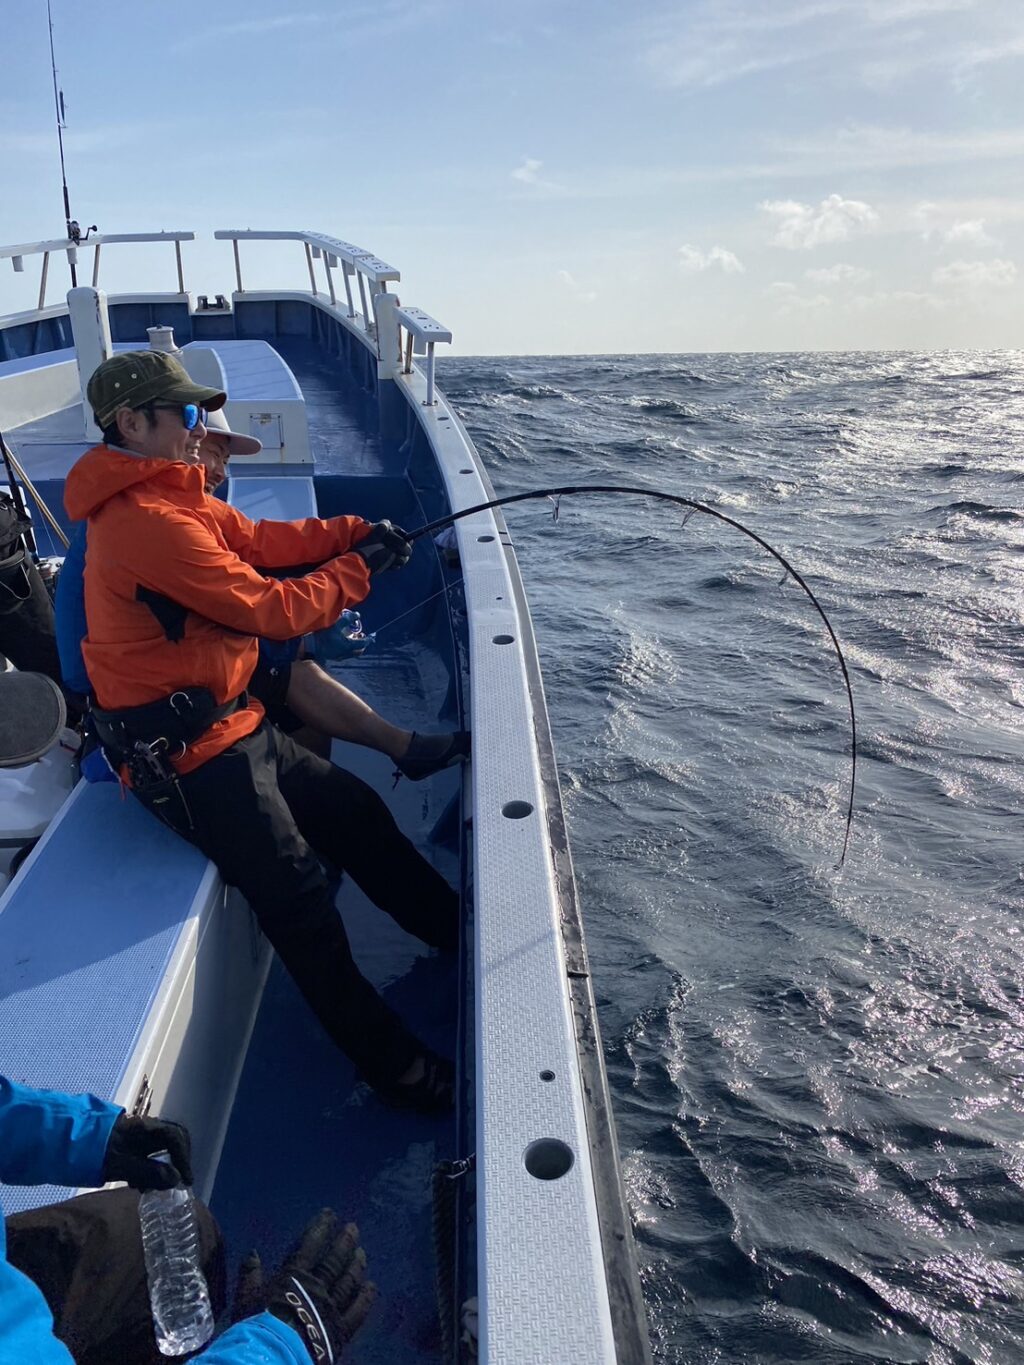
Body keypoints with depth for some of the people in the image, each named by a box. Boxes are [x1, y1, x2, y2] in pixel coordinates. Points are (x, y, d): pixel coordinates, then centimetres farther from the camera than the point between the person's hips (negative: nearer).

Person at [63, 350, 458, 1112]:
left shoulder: (172, 499, 12)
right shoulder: (148, 522, -21)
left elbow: (261, 539, 9)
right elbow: (272, 609, -20)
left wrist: (356, 531, -4)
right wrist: (358, 567, -6)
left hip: (232, 724, 11)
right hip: (186, 755, -10)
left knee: (356, 812, 15)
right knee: (299, 900, -6)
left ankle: (458, 933, 32)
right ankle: (394, 1066, 8)